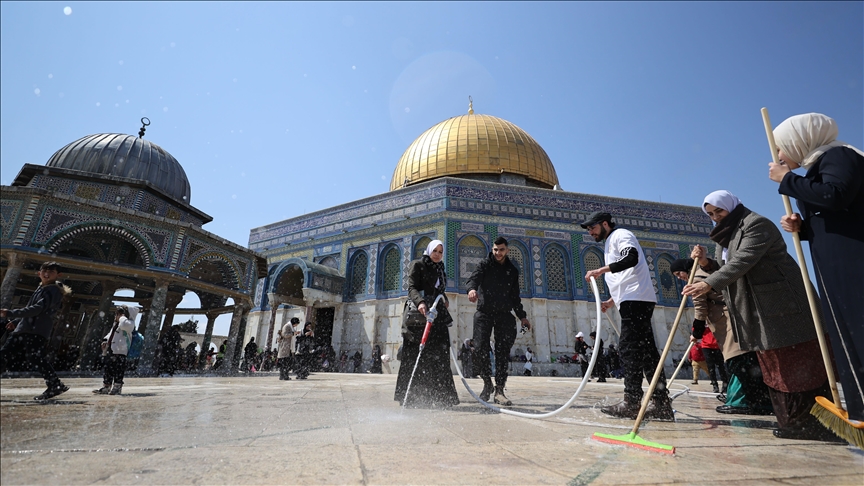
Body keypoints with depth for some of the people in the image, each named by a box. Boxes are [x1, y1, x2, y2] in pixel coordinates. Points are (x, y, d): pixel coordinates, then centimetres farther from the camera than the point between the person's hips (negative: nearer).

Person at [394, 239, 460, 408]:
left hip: (436, 314, 6)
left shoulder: (440, 269, 21)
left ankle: (437, 397, 7)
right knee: (416, 355, -6)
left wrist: (444, 299, 8)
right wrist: (420, 302, -29)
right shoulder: (418, 265, 1)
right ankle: (411, 397, 0)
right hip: (418, 313, -6)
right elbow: (412, 287, -11)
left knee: (438, 355, 1)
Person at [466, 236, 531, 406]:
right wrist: (472, 289, -36)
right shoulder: (485, 264, 7)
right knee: (480, 349, -9)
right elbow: (474, 278, -12)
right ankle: (487, 383, 11)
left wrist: (522, 316, 15)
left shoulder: (512, 270, 16)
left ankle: (499, 390, 4)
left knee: (503, 352, -2)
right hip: (484, 313, -2)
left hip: (504, 315, 2)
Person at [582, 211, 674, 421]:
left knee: (629, 349, -12)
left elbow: (631, 258, -20)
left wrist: (601, 270, -21)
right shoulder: (610, 244, 29)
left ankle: (631, 403, -10)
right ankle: (661, 404, 8)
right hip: (634, 301, 10)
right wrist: (611, 301, 21)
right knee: (645, 351, 6)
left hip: (636, 300, -10)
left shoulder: (620, 235, 1)